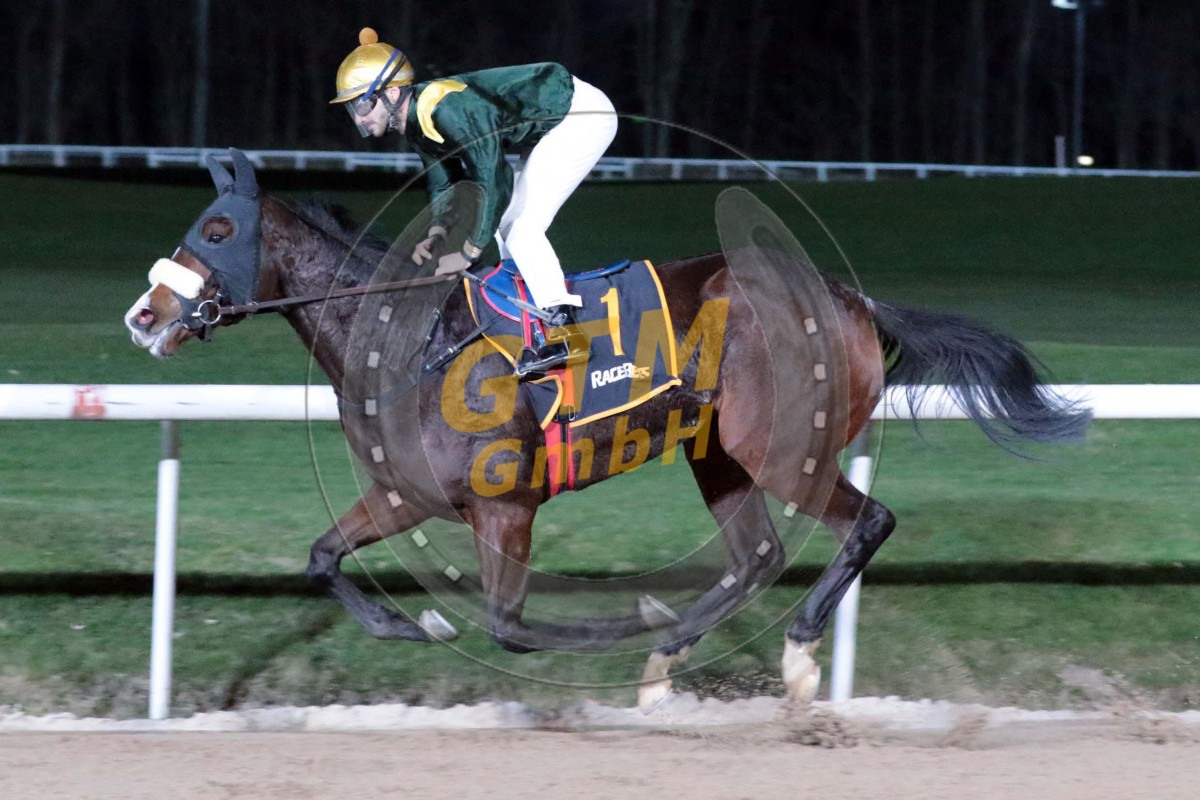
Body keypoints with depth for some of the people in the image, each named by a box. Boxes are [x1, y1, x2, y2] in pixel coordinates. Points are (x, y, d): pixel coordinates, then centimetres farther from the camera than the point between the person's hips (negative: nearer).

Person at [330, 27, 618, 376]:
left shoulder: (445, 109, -28)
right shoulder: (418, 122, 2)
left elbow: (494, 180, -29)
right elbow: (443, 183, 16)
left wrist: (469, 253, -21)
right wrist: (436, 234, -2)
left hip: (582, 113, -10)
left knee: (523, 228, -15)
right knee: (509, 227, 13)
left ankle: (562, 328, -18)